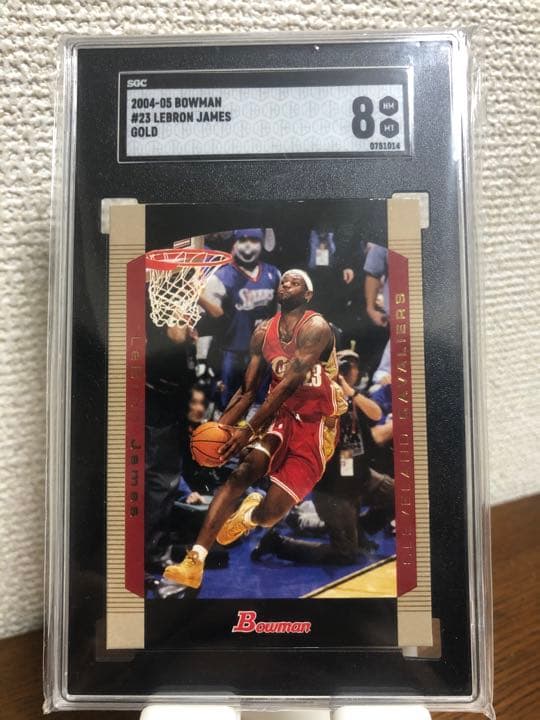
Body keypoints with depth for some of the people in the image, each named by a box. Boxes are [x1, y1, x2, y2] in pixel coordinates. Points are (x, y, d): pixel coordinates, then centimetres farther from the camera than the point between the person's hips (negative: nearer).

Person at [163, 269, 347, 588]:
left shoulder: (316, 327, -17)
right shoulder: (263, 332, 3)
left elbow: (289, 383, -27)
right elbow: (248, 390, 5)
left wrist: (248, 429, -30)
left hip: (317, 422, -5)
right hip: (281, 414, 5)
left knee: (270, 512, -10)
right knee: (243, 471, -20)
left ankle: (248, 517, 28)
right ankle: (194, 561, -15)